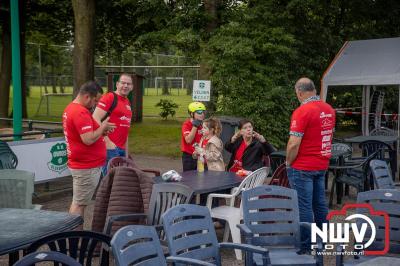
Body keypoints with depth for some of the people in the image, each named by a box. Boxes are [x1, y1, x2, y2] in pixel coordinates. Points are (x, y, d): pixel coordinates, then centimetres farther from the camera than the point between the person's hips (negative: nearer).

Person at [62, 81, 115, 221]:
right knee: (80, 203, -4)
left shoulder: (70, 109, 12)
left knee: (78, 202, 15)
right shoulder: (81, 112, -20)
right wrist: (103, 127, -11)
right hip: (87, 167, -10)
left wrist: (101, 130, 7)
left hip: (80, 164, 10)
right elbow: (88, 139, -26)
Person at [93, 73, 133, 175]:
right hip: (110, 147, -8)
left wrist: (126, 151, 21)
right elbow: (95, 119, -16)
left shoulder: (128, 102, 17)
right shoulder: (109, 97, -7)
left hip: (122, 149, 8)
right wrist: (107, 141, -18)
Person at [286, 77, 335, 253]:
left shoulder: (302, 112, -18)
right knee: (319, 203, 16)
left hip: (303, 167, -7)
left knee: (303, 207, 0)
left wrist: (288, 163, -6)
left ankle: (305, 247, 6)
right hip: (322, 165, 7)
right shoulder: (329, 109, 6)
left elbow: (294, 143, -21)